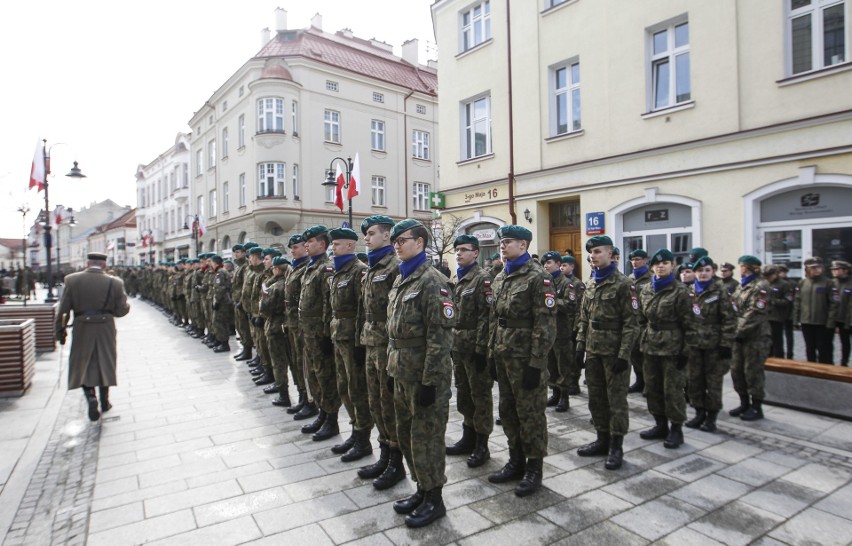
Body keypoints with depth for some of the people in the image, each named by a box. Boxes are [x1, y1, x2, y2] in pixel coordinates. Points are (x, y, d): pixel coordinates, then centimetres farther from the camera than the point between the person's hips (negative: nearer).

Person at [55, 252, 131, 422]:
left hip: (82, 330, 0)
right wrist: (126, 304, 15)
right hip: (105, 330, 1)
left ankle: (90, 397, -6)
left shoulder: (72, 280, -7)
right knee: (104, 364, 15)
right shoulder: (115, 282, -9)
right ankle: (104, 402, 25)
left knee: (83, 365, 13)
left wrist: (60, 330, 5)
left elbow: (63, 309, -5)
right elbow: (121, 310, -7)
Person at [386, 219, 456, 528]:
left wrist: (430, 381, -20)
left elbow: (440, 336, -20)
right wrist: (393, 366, 15)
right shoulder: (400, 280, 11)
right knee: (406, 435, 17)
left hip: (425, 375, -9)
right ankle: (422, 490, 35)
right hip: (402, 374, 9)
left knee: (426, 436, 4)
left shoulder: (432, 281, -16)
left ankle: (434, 500, 22)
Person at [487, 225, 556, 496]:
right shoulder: (500, 278, 12)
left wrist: (535, 363, -18)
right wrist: (492, 352, 13)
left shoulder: (538, 277, -12)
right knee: (508, 411, 16)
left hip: (525, 358, -8)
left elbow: (546, 324, -16)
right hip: (503, 356, 8)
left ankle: (533, 468, 20)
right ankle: (516, 461, 31)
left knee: (530, 413, 4)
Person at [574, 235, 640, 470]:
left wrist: (624, 354, -17)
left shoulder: (623, 284, -10)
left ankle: (616, 446, 15)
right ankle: (602, 439, 27)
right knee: (596, 397, 13)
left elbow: (631, 323, -13)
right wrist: (580, 347, 9)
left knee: (616, 399, 3)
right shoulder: (591, 284, 11)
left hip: (614, 352, -7)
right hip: (593, 351, 7)